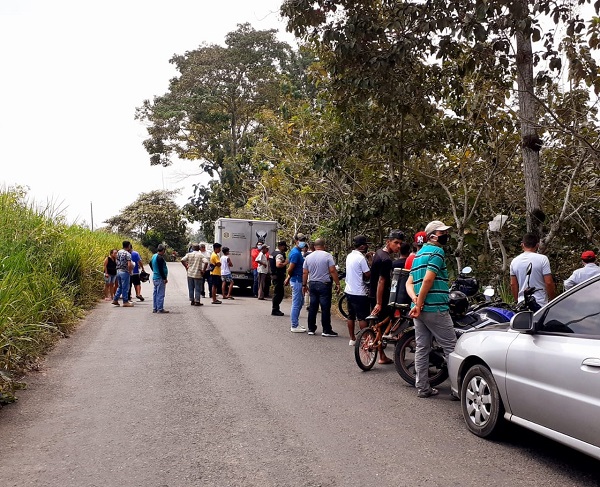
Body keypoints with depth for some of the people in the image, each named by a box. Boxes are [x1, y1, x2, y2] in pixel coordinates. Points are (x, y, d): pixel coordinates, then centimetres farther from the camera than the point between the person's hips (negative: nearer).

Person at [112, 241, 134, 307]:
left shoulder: (119, 252, 8)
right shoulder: (128, 254, -15)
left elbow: (117, 261, 15)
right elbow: (129, 265, -22)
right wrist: (130, 272, -8)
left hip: (118, 271, 8)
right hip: (125, 272, -8)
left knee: (120, 286, 19)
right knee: (125, 287, 0)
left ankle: (115, 299, 18)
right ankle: (125, 302, 6)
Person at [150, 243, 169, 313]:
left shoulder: (154, 256, 11)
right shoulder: (160, 258, -18)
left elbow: (150, 264, 26)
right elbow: (161, 269, -22)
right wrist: (165, 278, -17)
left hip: (154, 278, 10)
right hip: (160, 278, -10)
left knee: (155, 293, 13)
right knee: (160, 294, -5)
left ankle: (154, 308, 17)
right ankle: (160, 309, -3)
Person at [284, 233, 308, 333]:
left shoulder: (297, 252, 14)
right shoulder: (296, 253, -17)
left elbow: (290, 268, 20)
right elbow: (290, 269, -20)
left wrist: (288, 278, 16)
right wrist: (289, 278, -3)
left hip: (298, 281, 10)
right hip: (296, 281, -10)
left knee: (300, 302, 18)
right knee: (296, 304, -3)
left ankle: (296, 323, 26)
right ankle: (294, 326, 3)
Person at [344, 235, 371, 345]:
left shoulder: (350, 256, 8)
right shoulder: (361, 258, -18)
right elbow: (368, 275, -18)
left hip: (349, 290, 8)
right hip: (359, 292, -8)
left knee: (351, 316, 13)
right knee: (362, 317, 0)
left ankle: (352, 339, 19)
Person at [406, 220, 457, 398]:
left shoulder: (419, 254, 20)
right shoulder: (437, 251, -8)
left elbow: (409, 283, 14)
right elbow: (428, 280, -19)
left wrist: (415, 300, -2)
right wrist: (419, 305, -15)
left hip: (420, 310, 9)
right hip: (435, 308, -9)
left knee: (422, 349, 9)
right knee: (451, 347, -2)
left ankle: (422, 388, 14)